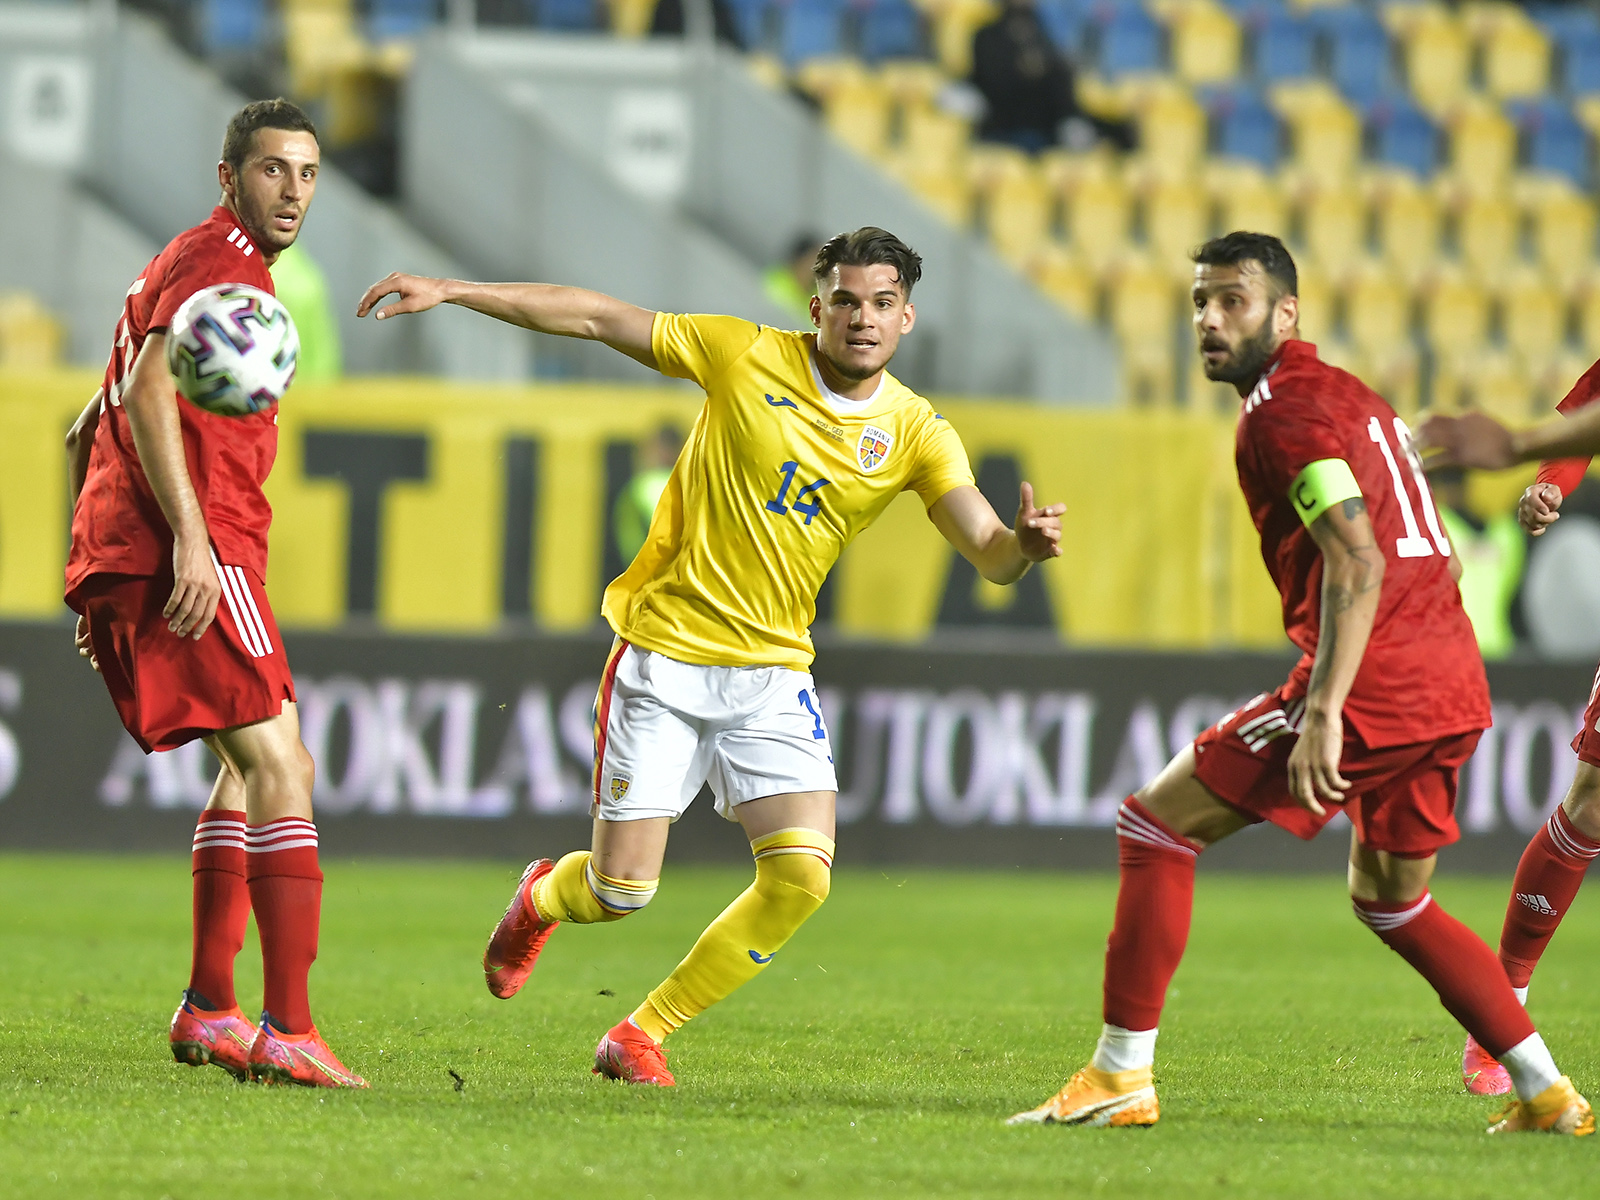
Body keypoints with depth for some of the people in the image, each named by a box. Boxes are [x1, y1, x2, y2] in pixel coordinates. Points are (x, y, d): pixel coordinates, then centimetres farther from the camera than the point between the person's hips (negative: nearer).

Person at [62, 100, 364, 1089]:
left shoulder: (203, 265, 26)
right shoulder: (218, 262, -5)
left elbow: (95, 428, 29)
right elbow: (147, 394, -20)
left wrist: (101, 579, 28)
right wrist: (188, 538, -27)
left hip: (135, 560, 10)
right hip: (196, 558, -10)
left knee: (261, 766, 17)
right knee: (279, 768, -13)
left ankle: (209, 1009, 14)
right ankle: (289, 1033, -21)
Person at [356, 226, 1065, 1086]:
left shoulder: (916, 435, -2)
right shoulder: (747, 358, -7)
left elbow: (990, 554, -11)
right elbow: (596, 318, -2)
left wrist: (1024, 544, -35)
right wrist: (450, 293, -4)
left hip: (773, 673, 3)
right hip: (662, 655, -2)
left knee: (802, 876, -16)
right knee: (619, 892, -5)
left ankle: (641, 1036, 4)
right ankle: (542, 900, 35)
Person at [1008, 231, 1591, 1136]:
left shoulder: (1286, 410, -9)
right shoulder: (1353, 396, 21)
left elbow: (1359, 565, -20)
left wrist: (1323, 711, -26)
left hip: (1368, 684, -9)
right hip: (1455, 687, 9)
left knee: (1155, 826, -1)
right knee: (1391, 900, 26)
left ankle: (1122, 1077, -3)